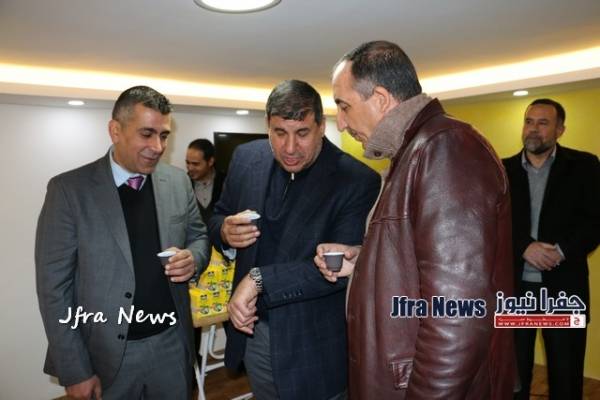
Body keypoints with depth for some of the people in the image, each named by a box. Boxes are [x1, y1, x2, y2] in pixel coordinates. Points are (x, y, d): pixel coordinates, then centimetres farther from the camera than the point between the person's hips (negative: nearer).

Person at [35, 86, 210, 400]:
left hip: (172, 345, 3)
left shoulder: (178, 181, -1)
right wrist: (74, 370, -11)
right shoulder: (69, 189, -11)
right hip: (106, 354, -3)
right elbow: (54, 285, -10)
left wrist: (193, 257, -13)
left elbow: (199, 236, 11)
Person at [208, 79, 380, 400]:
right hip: (252, 332, 5)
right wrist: (226, 231, -14)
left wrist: (259, 279, -28)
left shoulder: (358, 181, -18)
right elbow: (217, 218, 9)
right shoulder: (246, 158, -3)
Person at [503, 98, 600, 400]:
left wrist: (562, 251, -17)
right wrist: (525, 247, -16)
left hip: (563, 286, -1)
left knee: (566, 373, 11)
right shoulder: (504, 169, 5)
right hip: (514, 285, 1)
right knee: (514, 369, 12)